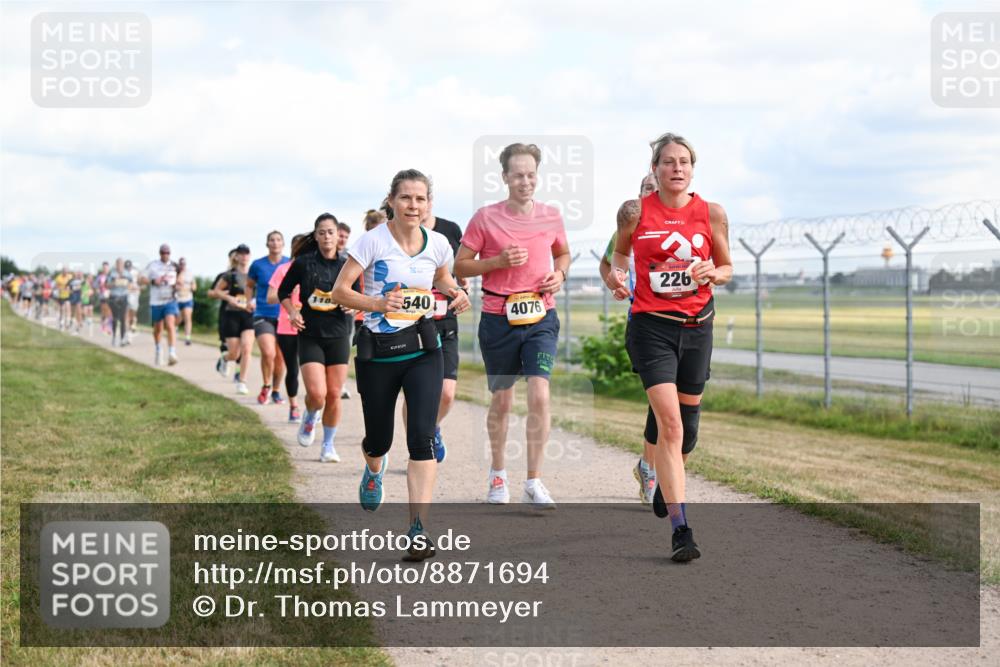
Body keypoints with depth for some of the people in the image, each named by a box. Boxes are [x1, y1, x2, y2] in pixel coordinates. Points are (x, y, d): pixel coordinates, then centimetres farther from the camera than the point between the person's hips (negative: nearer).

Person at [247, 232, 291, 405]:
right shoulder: (258, 265, 1)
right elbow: (250, 285, 17)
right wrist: (249, 301, 2)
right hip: (263, 315, -2)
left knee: (280, 357, 8)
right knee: (268, 353, -20)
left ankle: (276, 391, 28)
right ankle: (265, 386, 3)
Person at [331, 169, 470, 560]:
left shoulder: (438, 244, 2)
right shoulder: (373, 241, -9)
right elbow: (339, 291, -9)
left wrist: (457, 295, 1)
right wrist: (377, 303, -25)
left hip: (422, 350, 1)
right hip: (377, 351, -1)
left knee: (421, 436, -15)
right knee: (379, 438, 13)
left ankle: (418, 530, -15)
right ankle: (374, 471, 52)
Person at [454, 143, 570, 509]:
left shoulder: (551, 216, 4)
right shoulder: (486, 217, -4)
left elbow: (563, 253, 22)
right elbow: (460, 266, 0)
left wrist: (559, 274, 0)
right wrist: (498, 261, -15)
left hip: (541, 317, 1)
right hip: (499, 318, -1)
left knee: (539, 394, -14)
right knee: (502, 399, 10)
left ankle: (534, 482, -6)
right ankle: (498, 473, 32)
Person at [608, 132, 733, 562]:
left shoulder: (711, 214, 1)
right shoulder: (635, 212, -2)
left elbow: (726, 268, 11)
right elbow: (621, 250, 16)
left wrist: (713, 274, -11)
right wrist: (617, 272, -5)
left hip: (697, 326, 3)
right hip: (651, 325, -3)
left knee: (686, 426, 12)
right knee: (669, 422, -16)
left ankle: (665, 482, 46)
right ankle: (680, 530, -18)